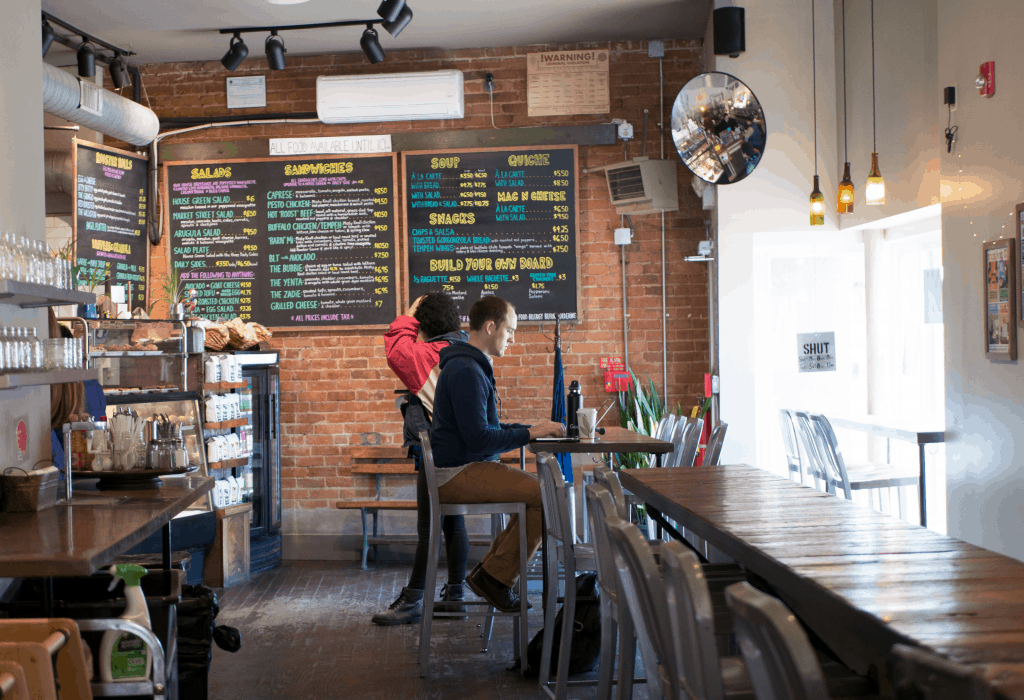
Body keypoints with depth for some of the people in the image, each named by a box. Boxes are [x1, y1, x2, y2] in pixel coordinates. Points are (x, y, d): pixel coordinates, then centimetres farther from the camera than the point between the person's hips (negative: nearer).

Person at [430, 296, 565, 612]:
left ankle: (491, 570, 7)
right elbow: (479, 439, -23)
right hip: (458, 475, -11)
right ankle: (495, 577, -10)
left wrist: (532, 428, 10)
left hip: (470, 468, 11)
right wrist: (530, 433, -16)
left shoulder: (475, 367, 18)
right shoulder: (466, 372, -18)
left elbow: (489, 428, 23)